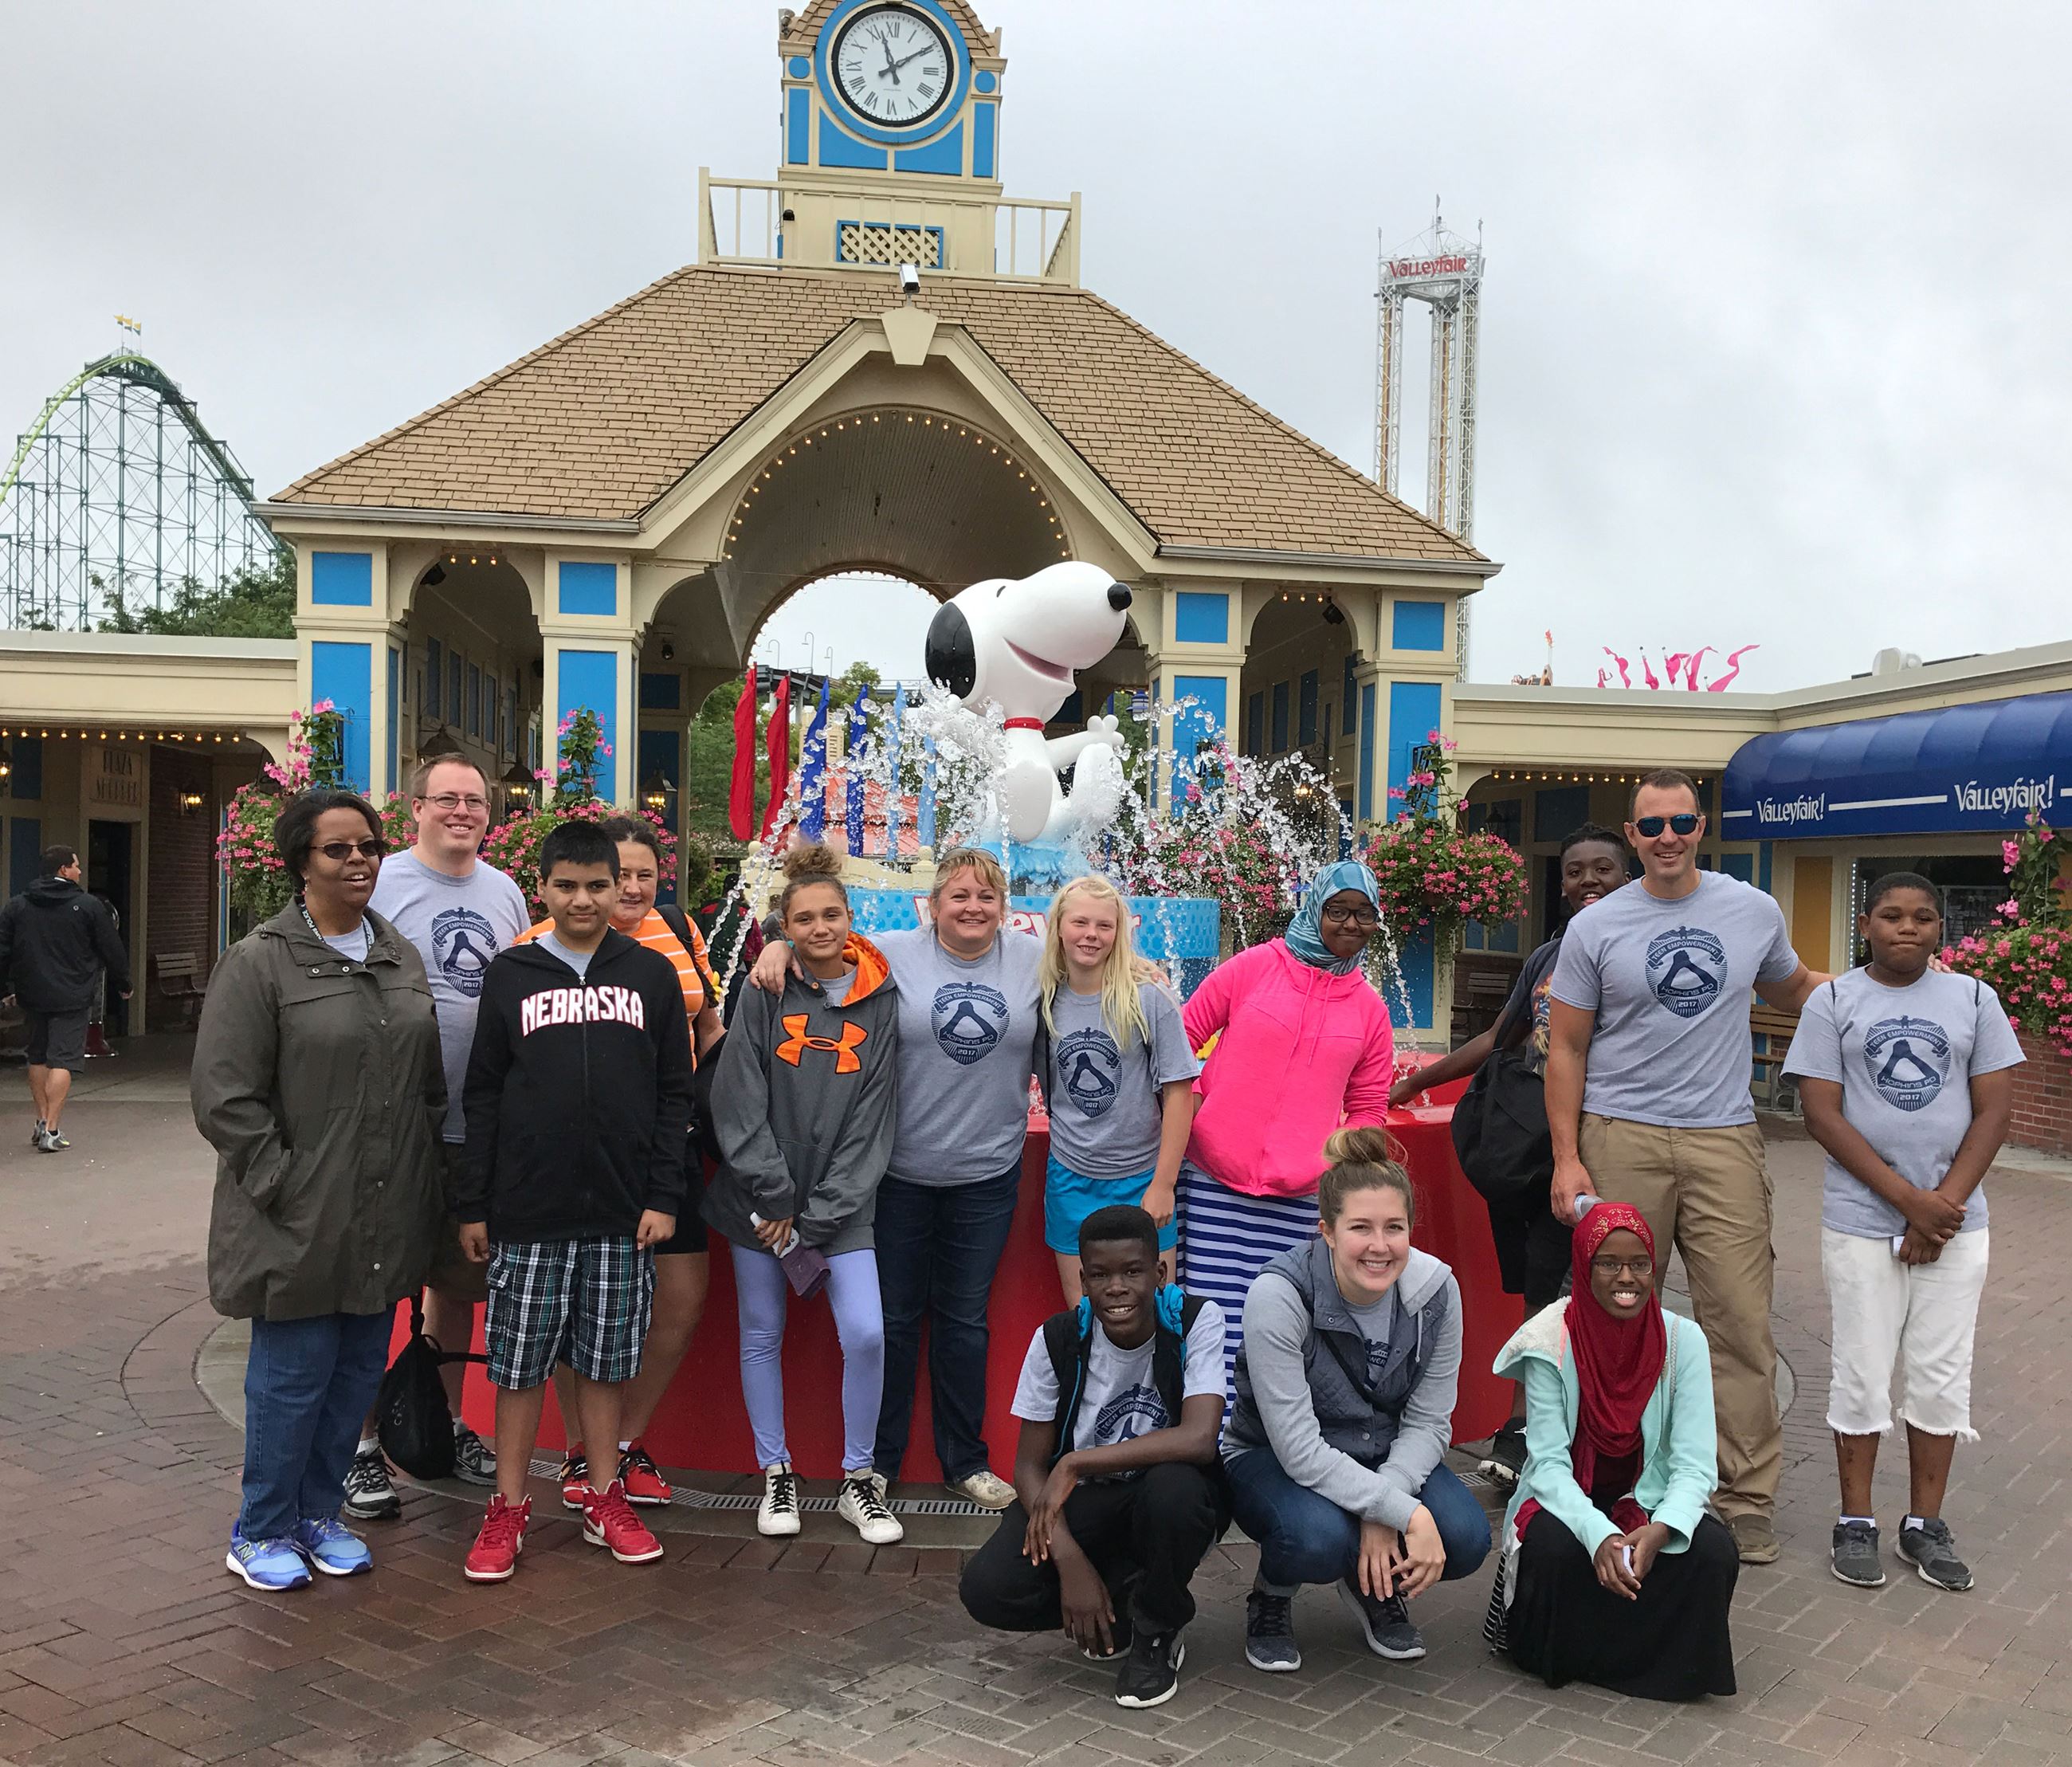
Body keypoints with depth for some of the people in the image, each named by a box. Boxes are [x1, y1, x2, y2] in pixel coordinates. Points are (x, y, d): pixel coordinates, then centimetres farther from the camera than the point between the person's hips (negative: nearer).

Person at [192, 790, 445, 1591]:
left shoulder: (402, 956, 10)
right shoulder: (259, 962, -9)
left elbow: (431, 1083, 17)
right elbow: (225, 1098, -12)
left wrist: (422, 1182, 10)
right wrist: (285, 1187, -13)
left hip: (385, 1220, 6)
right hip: (299, 1222, -6)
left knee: (359, 1371, 13)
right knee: (293, 1376, 3)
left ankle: (318, 1514, 30)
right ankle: (261, 1532, 22)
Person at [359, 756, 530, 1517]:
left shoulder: (506, 892, 11)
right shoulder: (383, 882, -6)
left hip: (477, 1124, 6)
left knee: (459, 1280, 16)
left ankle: (447, 1424, 30)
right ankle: (362, 1445, 12)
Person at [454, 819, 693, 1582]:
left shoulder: (651, 974, 5)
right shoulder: (511, 974, 4)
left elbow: (674, 1093, 4)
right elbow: (483, 1095, 5)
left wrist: (664, 1196, -2)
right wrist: (473, 1204, 1)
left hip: (621, 1212, 1)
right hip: (527, 1209, 0)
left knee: (605, 1361, 10)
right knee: (520, 1363, 6)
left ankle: (603, 1500, 23)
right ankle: (508, 1509, 19)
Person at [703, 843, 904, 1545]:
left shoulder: (880, 1003, -1)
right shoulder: (766, 997, -2)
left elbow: (870, 1125, -3)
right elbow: (738, 1105, -5)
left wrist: (813, 1219, -7)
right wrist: (775, 1201, -9)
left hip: (840, 1200, 0)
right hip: (760, 1197, 0)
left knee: (865, 1333, -10)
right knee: (762, 1334, 8)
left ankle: (859, 1481, 9)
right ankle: (776, 1477, 25)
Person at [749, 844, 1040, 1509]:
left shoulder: (1035, 960, 0)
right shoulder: (893, 954, -7)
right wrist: (780, 946, -15)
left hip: (987, 1173, 2)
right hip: (899, 1172, -1)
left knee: (964, 1320, 15)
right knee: (894, 1317, 11)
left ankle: (964, 1461, 29)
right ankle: (878, 1461, 26)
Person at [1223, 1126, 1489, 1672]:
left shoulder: (1435, 1289, -15)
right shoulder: (1279, 1295, -29)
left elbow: (1428, 1423, -8)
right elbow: (1300, 1450, -29)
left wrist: (1382, 1509, -24)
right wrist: (1407, 1513, -34)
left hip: (1386, 1458, 4)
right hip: (1273, 1460, -4)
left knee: (1465, 1539, -24)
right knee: (1319, 1537, -36)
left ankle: (1374, 1585, 11)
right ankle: (1271, 1602, 2)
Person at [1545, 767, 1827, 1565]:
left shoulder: (1755, 912, 7)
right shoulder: (1595, 928, 2)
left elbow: (1791, 989, 27)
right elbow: (1566, 1049, 4)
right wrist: (1567, 1157, -3)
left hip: (1723, 1139, 1)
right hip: (1621, 1139, -1)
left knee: (1741, 1320, -1)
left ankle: (1746, 1498, 10)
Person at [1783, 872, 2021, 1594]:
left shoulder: (1973, 998, 4)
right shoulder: (1833, 1002, -1)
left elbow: (1994, 1108, 1)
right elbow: (1822, 1113, -7)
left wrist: (1944, 1204, -10)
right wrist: (1907, 1199, -14)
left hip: (1955, 1222, 2)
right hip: (1862, 1223, -2)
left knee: (1943, 1377, 8)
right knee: (1862, 1374, 5)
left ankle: (1926, 1525, 22)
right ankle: (1856, 1522, 18)